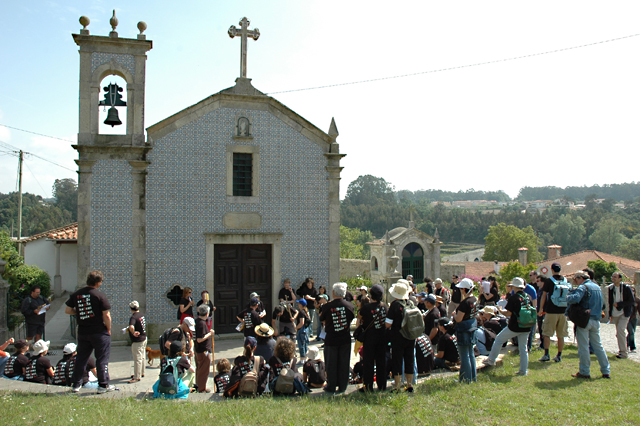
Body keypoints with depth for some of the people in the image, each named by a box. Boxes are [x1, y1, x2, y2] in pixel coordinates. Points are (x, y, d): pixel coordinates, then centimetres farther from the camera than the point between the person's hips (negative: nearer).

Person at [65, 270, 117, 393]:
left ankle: (76, 384, 23)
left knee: (81, 358, 16)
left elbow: (67, 310, 6)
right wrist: (108, 329, -1)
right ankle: (103, 385, 6)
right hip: (99, 332, -5)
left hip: (82, 332, 5)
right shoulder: (100, 295, -13)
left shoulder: (75, 294, 2)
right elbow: (106, 315, -14)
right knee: (102, 359, 3)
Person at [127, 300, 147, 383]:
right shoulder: (141, 315, 5)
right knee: (142, 357, 21)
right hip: (144, 338, 9)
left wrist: (133, 333, -28)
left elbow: (131, 327, -43)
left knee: (137, 359, -2)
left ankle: (137, 377, 3)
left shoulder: (133, 317, -22)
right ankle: (142, 373, 34)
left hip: (137, 340, -9)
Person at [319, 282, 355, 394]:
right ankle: (342, 386, 18)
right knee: (344, 363, 11)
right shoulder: (349, 305, -6)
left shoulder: (327, 306, -13)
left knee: (331, 363, 9)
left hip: (331, 339, -2)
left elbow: (322, 319, 2)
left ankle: (331, 387, 16)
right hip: (345, 338, 2)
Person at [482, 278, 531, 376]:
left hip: (514, 327, -5)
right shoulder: (528, 297, 3)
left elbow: (508, 313, -17)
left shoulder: (513, 298, -16)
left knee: (499, 339, 14)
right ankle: (523, 371, 15)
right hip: (526, 327, 6)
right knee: (523, 348, 14)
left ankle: (491, 360, 22)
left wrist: (500, 310, 1)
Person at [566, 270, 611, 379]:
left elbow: (575, 298, -30)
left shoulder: (583, 287, -12)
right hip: (596, 320, 7)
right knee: (598, 346, 14)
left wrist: (567, 298, -13)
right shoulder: (597, 287, 14)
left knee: (583, 346, -1)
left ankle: (584, 372, 2)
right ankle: (606, 371, 17)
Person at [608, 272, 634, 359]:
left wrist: (619, 304, -16)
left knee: (620, 330, -17)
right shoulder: (611, 288, 4)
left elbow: (632, 302, -9)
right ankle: (621, 351, 25)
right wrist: (610, 314, 8)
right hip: (615, 314, 5)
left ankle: (623, 352, -9)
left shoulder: (626, 288, -9)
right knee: (618, 333, 11)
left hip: (624, 313, -5)